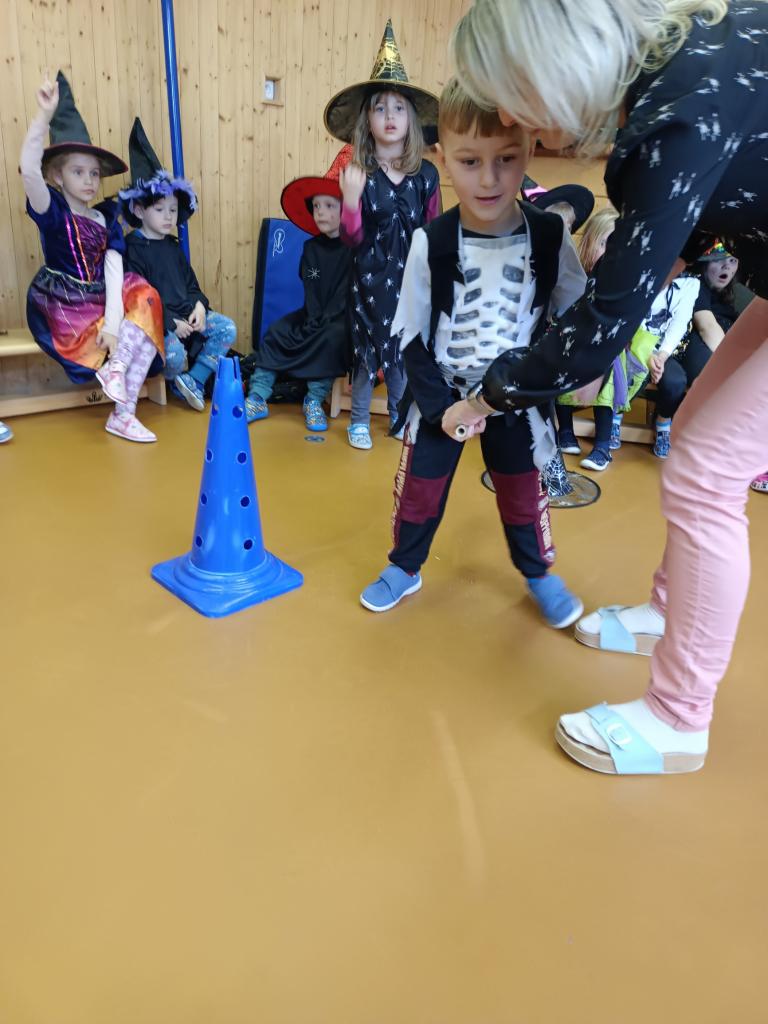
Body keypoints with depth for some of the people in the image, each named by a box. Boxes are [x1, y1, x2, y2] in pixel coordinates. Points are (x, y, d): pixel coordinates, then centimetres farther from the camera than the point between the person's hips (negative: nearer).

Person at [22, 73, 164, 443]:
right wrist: (45, 115, -36)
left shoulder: (106, 220, 6)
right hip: (63, 309, -5)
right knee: (141, 330, -19)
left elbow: (114, 271, -5)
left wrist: (112, 322, -19)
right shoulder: (53, 211, -5)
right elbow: (28, 171, -26)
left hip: (99, 302, 5)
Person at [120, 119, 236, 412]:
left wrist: (199, 305, -4)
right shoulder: (134, 250, -7)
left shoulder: (173, 247, 16)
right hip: (158, 321, -7)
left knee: (227, 328, -10)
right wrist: (170, 322, -20)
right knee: (174, 352, -34)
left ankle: (195, 380, -3)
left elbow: (190, 283, 18)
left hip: (186, 313, 7)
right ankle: (177, 381, 4)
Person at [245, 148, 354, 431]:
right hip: (315, 316, 6)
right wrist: (313, 324, -15)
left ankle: (314, 400, -20)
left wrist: (323, 325, -22)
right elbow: (310, 292, 1)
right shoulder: (311, 248, 7)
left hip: (342, 318, -5)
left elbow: (346, 294, -16)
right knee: (275, 332, -12)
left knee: (332, 338, -35)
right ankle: (258, 398, -10)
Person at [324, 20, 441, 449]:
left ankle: (400, 415, 32)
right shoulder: (359, 173, -7)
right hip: (370, 279, -2)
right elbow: (352, 240, -7)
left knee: (404, 348, 12)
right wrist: (350, 199, -24)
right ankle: (360, 421, 25)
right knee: (367, 349, 7)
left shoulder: (426, 174, -1)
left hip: (410, 278, 2)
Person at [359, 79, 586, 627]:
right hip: (439, 397, 0)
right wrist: (441, 403, -16)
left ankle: (539, 573, 39)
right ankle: (404, 567, 36)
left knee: (524, 492, 15)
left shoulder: (551, 237, -11)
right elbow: (410, 334, -9)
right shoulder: (431, 243, -14)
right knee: (419, 489, 12)